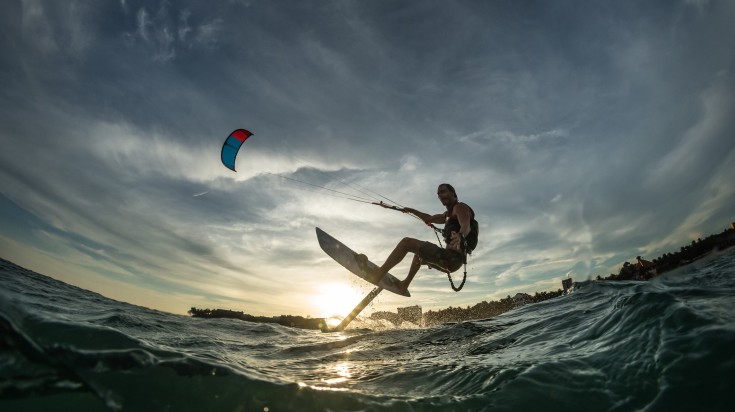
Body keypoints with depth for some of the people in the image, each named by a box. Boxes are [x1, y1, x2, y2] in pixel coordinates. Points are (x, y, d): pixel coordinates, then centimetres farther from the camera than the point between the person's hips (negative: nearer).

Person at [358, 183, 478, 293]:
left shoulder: (460, 207, -4)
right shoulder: (449, 214, 24)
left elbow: (466, 226, -25)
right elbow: (430, 218, 39)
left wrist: (460, 236, -47)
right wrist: (411, 210, 42)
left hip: (453, 257, -11)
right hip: (451, 260, 11)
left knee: (406, 242, -14)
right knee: (419, 254, 36)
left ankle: (376, 275, -16)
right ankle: (404, 284, 40)